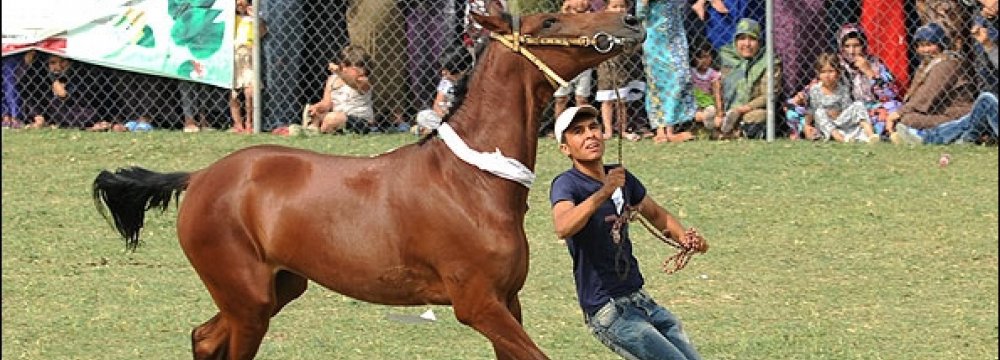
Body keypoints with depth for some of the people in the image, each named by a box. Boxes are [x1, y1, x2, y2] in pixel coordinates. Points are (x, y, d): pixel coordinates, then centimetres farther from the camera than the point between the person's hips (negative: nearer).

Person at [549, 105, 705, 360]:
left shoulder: (621, 177, 8)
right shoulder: (566, 184, -13)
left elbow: (656, 214, 25)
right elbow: (563, 228, -35)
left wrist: (684, 237, 5)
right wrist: (603, 193, -48)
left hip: (641, 300, 8)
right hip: (608, 312, -8)